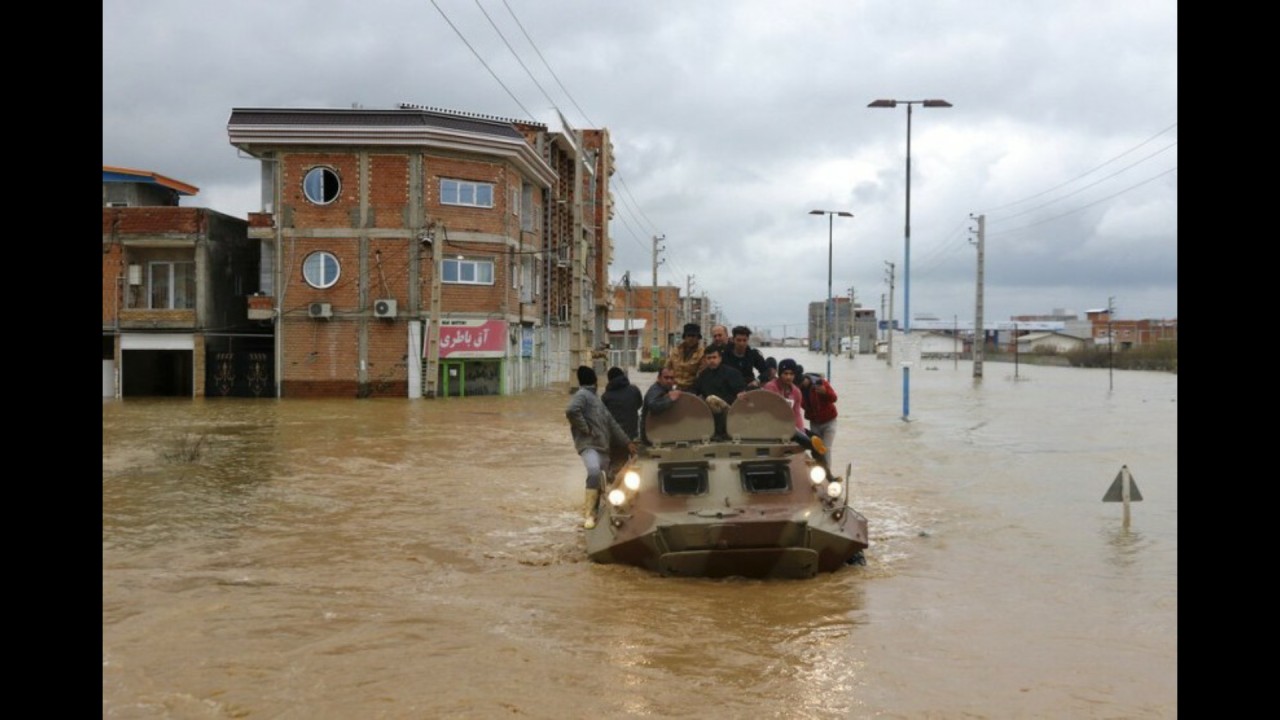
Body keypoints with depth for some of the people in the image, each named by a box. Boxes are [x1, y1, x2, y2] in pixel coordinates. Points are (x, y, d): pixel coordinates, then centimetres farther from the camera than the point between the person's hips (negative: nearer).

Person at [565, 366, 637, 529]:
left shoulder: (596, 398, 26)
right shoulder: (582, 395, -2)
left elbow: (611, 423, 26)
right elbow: (571, 411, -24)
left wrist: (627, 442, 24)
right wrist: (585, 428, -16)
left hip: (602, 446, 9)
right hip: (588, 445, -9)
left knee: (600, 482, 7)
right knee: (594, 472, -31)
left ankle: (591, 514, 18)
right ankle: (588, 514, -29)